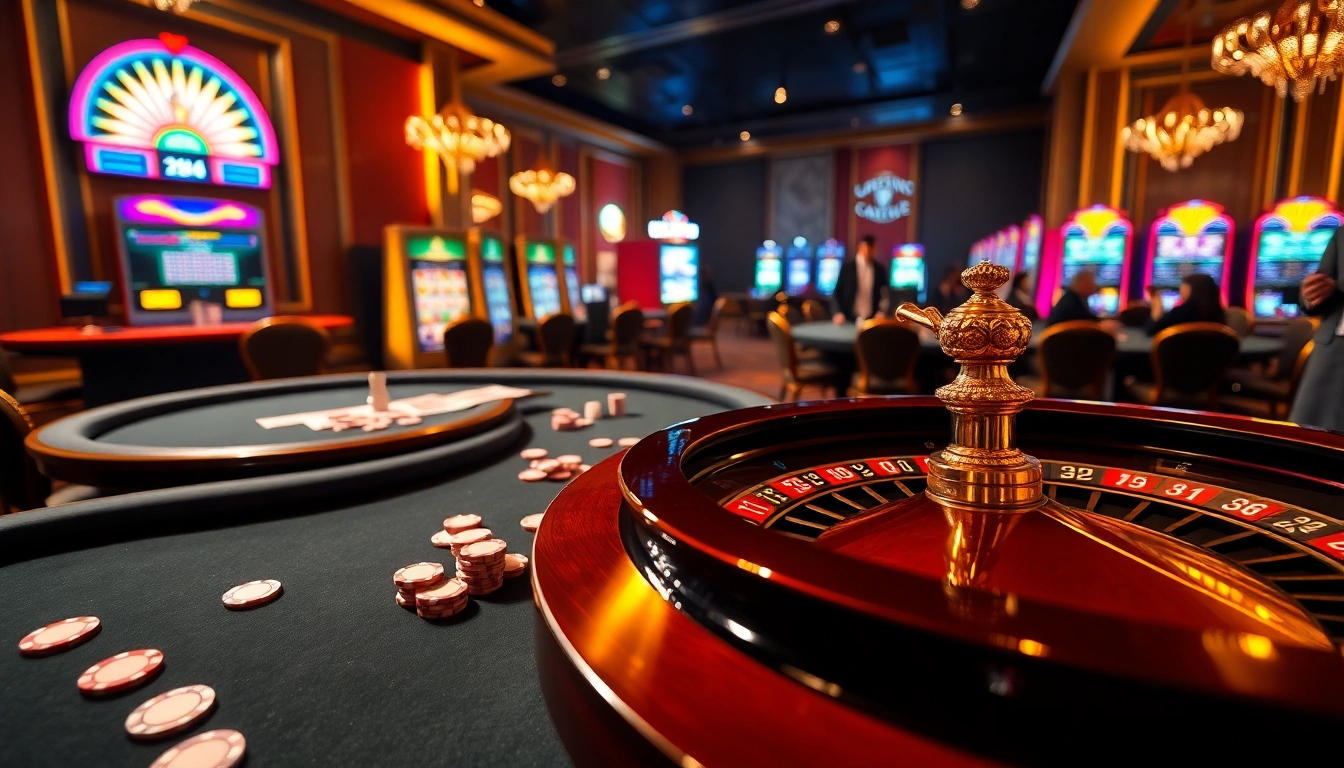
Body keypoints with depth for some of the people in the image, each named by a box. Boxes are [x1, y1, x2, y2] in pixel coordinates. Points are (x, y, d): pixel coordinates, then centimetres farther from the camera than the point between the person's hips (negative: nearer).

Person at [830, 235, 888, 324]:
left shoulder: (879, 269, 7)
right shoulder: (847, 266, -1)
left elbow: (884, 293, 11)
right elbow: (837, 292, -1)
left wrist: (881, 311, -5)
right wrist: (837, 313, -14)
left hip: (872, 320, 2)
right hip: (849, 319, -2)